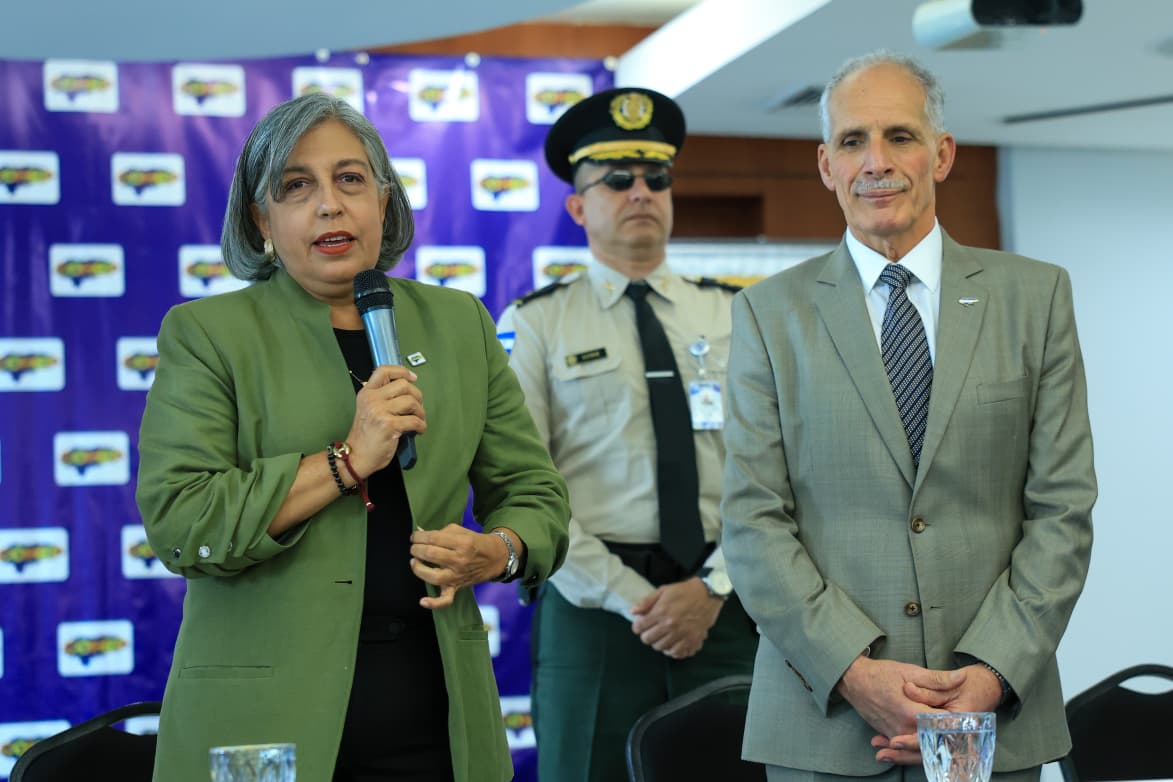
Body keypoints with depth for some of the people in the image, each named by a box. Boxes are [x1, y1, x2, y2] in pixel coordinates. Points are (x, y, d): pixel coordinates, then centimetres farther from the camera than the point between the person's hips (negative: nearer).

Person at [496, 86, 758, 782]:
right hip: (594, 608, -2)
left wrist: (713, 587, -10)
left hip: (722, 602, 2)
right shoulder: (534, 325, 3)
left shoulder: (734, 318, 11)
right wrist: (627, 597, -11)